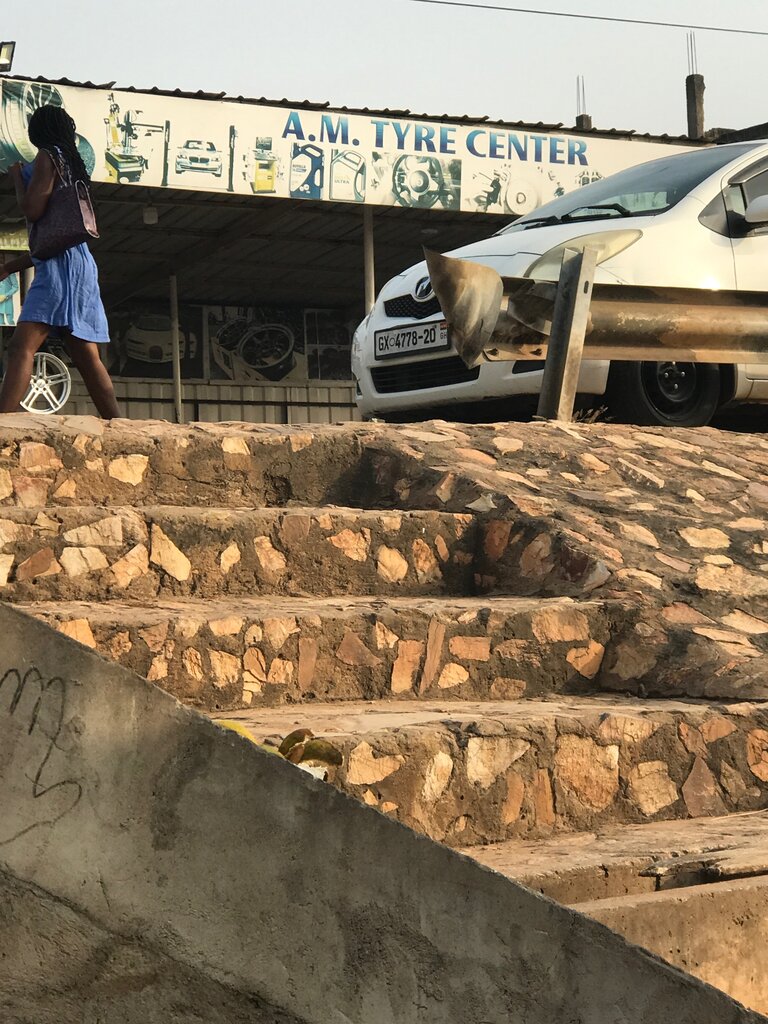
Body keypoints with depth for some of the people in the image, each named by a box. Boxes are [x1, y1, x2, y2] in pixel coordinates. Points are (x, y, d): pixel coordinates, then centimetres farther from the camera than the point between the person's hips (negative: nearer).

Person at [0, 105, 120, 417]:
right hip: (76, 264, 10)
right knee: (86, 357, 6)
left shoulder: (48, 157, -1)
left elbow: (33, 210, -13)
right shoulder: (72, 165, 26)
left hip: (61, 266, -10)